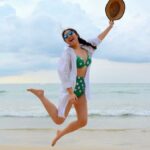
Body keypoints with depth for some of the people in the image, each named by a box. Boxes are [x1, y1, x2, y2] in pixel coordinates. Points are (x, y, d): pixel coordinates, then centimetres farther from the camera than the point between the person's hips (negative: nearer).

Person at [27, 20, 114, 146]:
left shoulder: (86, 48, 7)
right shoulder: (68, 52, -13)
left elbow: (98, 40, 25)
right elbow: (62, 73, -20)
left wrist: (110, 26, 31)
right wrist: (70, 93, -25)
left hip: (81, 88, 7)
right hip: (70, 88, -7)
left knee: (83, 122, 5)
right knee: (58, 120, -9)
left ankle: (61, 133, 29)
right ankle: (41, 95, 6)